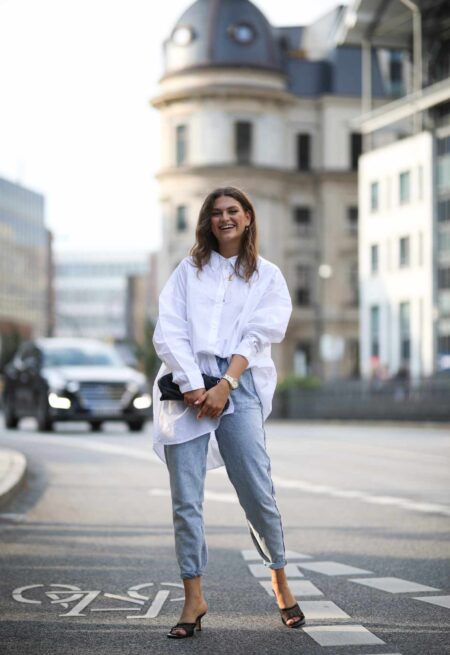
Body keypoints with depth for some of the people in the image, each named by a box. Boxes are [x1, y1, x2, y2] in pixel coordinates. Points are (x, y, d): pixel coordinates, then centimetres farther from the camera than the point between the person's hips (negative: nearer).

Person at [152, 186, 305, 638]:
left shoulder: (267, 276, 14)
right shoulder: (188, 271, 16)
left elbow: (259, 335, 1)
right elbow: (168, 331, 3)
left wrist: (225, 385, -12)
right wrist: (192, 385, -10)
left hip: (238, 387, -1)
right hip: (186, 387, 1)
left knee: (258, 492, -6)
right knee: (185, 499, -4)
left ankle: (281, 585, 13)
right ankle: (193, 598, 3)